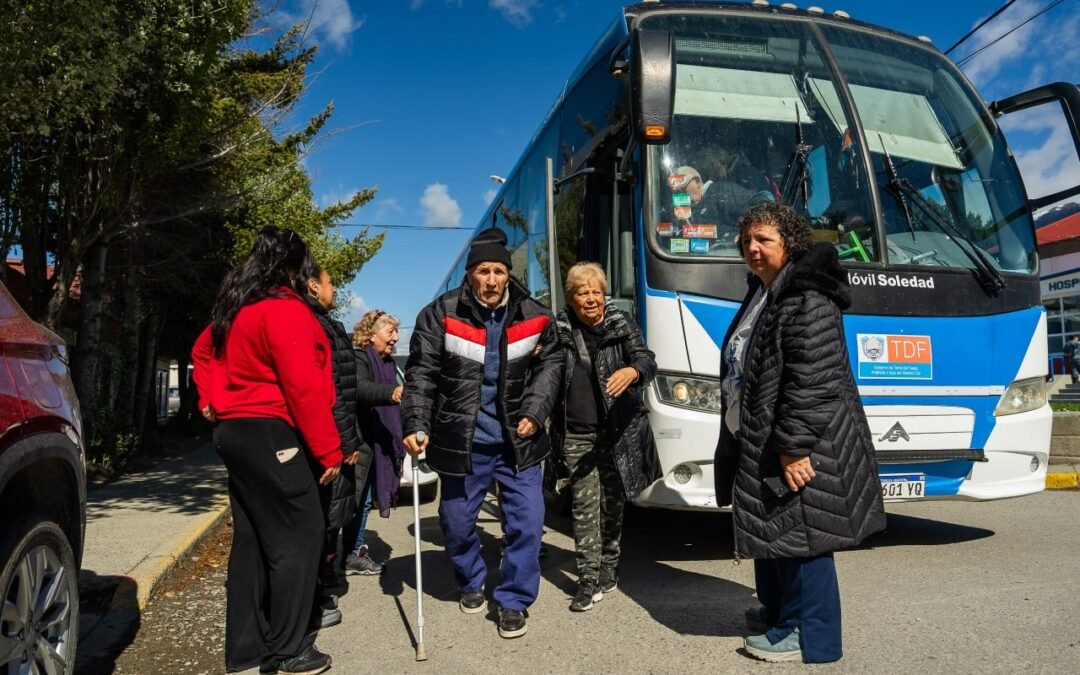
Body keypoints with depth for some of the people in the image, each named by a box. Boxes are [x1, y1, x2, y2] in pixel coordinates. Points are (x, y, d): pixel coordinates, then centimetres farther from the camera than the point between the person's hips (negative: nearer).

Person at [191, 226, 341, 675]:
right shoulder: (285, 309, -16)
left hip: (234, 431, 10)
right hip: (269, 434, -10)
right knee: (297, 535, -3)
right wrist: (328, 449, -17)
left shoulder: (235, 307, 13)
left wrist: (210, 402, 23)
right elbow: (304, 387, -21)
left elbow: (203, 351, 29)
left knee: (252, 538, 14)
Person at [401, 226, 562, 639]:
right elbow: (420, 374, -9)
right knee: (456, 522, 13)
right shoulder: (440, 314, -9)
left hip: (517, 441, 1)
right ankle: (471, 584, 42)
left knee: (527, 520, -2)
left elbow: (550, 365, 6)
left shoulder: (534, 316, -2)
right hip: (462, 442, -1)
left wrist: (534, 413, -7)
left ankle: (513, 601, 18)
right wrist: (416, 426, -20)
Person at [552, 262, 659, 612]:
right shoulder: (559, 329, 0)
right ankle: (589, 579, 3)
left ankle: (608, 567, 32)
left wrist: (633, 371, -36)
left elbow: (647, 360, -15)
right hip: (577, 435, 0)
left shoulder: (621, 324, -2)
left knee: (613, 502, 14)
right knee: (585, 505, -4)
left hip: (617, 432, 1)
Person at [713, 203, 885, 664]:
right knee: (775, 531, 21)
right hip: (760, 442, 10)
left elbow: (812, 382, -24)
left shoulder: (807, 300, -17)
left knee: (799, 537, -1)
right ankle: (776, 609, 37)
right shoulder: (762, 295, 15)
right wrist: (765, 444, 25)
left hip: (798, 448, -10)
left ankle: (810, 635, 13)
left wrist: (794, 446, -26)